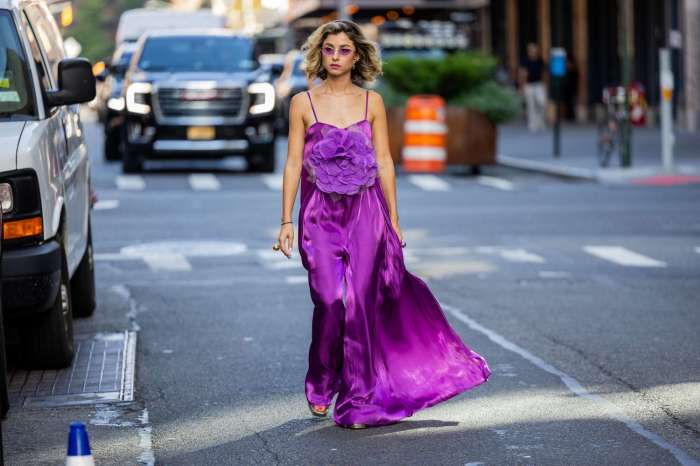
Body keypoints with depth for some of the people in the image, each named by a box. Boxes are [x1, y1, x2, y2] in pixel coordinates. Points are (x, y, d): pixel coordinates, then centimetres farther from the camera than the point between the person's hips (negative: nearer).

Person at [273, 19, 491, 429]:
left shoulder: (372, 102, 5)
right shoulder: (303, 103, 3)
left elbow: (384, 163, 6)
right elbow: (293, 163, 2)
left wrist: (394, 220, 5)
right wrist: (286, 221, -2)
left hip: (365, 212, 1)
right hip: (320, 214, -1)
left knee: (360, 302, -3)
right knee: (331, 300, -9)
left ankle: (358, 399, 6)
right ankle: (321, 387, 14)